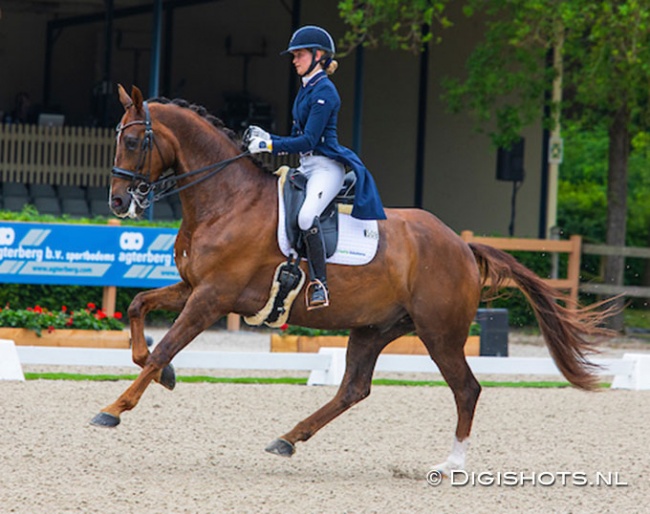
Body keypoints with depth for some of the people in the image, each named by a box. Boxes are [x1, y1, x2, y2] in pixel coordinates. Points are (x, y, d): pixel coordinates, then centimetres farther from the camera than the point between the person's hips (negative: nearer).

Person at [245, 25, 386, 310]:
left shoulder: (324, 91, -13)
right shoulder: (305, 90, 16)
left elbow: (309, 140, -19)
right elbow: (297, 137, 20)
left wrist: (269, 145, -18)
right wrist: (266, 137, 5)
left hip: (326, 167, -11)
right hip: (306, 168, 11)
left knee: (306, 216, -33)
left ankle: (320, 284, -29)